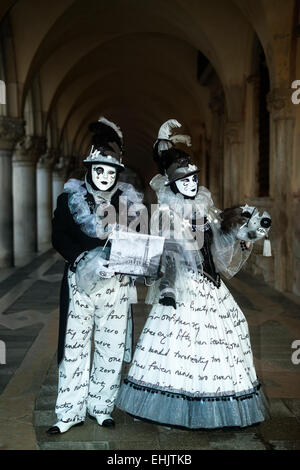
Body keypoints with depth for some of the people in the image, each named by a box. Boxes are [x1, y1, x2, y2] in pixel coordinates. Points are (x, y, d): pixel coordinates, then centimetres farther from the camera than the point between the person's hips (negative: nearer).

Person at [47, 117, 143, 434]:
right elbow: (58, 237, -2)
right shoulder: (71, 197, 3)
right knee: (75, 345, 1)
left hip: (117, 284, 2)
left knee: (111, 348, 7)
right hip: (80, 281, -1)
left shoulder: (129, 201, 7)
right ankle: (70, 413, 14)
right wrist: (85, 261, -16)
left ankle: (101, 407, 23)